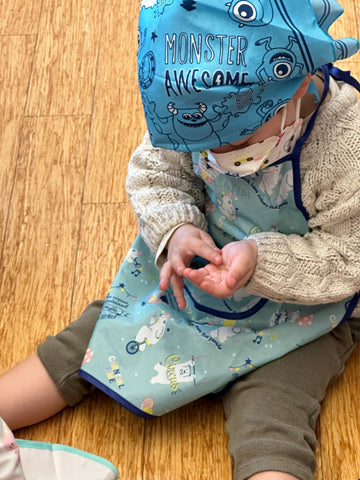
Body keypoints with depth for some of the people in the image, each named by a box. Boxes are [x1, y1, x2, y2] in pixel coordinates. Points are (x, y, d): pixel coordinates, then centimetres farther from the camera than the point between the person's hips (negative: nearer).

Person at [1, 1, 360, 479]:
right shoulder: (193, 109, -19)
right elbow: (153, 171, -3)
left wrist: (262, 261, -36)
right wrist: (175, 229, -24)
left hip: (301, 305, -4)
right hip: (194, 269, 5)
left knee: (270, 420, -22)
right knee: (87, 342, 0)